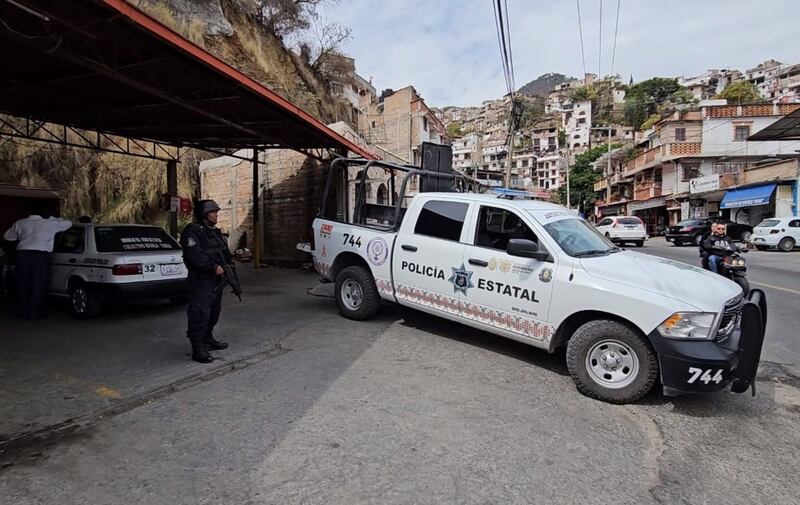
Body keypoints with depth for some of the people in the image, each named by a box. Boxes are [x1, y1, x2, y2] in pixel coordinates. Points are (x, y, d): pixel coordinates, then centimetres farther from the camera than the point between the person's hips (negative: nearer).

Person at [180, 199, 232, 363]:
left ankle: (208, 340, 33)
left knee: (214, 311, 18)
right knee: (200, 313, -9)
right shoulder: (192, 232, -12)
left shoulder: (214, 231, 18)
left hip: (216, 277, 10)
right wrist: (214, 267, -24)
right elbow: (195, 256, -23)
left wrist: (230, 260, 9)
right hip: (202, 279, -10)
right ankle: (198, 349, -6)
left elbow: (224, 250, 25)